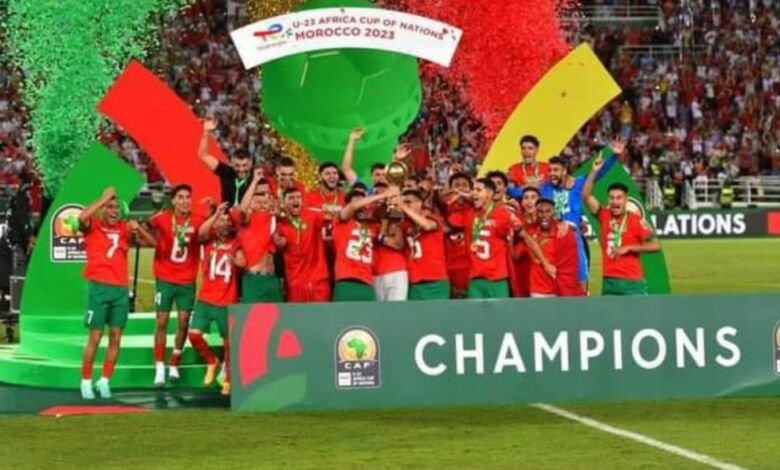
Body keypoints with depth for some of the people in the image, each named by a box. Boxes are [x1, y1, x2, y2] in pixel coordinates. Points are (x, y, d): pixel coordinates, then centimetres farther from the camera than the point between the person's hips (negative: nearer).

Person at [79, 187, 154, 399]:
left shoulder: (124, 228, 11)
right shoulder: (92, 226, 0)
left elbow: (151, 242, 11)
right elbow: (82, 217, -24)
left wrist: (138, 228, -7)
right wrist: (103, 199, -17)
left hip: (121, 289, 4)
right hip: (98, 287, -4)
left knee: (115, 336, 4)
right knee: (94, 337, -4)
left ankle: (104, 380, 13)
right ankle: (86, 382, 5)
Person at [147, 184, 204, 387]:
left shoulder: (197, 221, -2)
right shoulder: (163, 218, -6)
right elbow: (149, 226, -14)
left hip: (187, 281, 2)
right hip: (165, 279, -2)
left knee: (183, 322, 3)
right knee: (162, 321, -1)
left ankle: (174, 365, 19)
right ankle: (159, 368, 3)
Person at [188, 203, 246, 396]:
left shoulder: (235, 242, 4)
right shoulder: (209, 238, 4)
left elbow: (242, 262, -10)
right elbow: (201, 232, -19)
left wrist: (233, 258, -30)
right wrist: (216, 214, -28)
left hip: (228, 302, 0)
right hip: (205, 299, 0)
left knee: (229, 341, 4)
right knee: (194, 334, -13)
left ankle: (228, 380, 19)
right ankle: (212, 362, 13)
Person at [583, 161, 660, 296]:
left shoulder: (636, 220, -5)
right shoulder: (604, 216, 5)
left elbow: (655, 245, -9)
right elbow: (586, 196, -3)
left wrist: (628, 248, -14)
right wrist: (594, 171, -13)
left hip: (632, 281, -3)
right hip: (609, 281, 3)